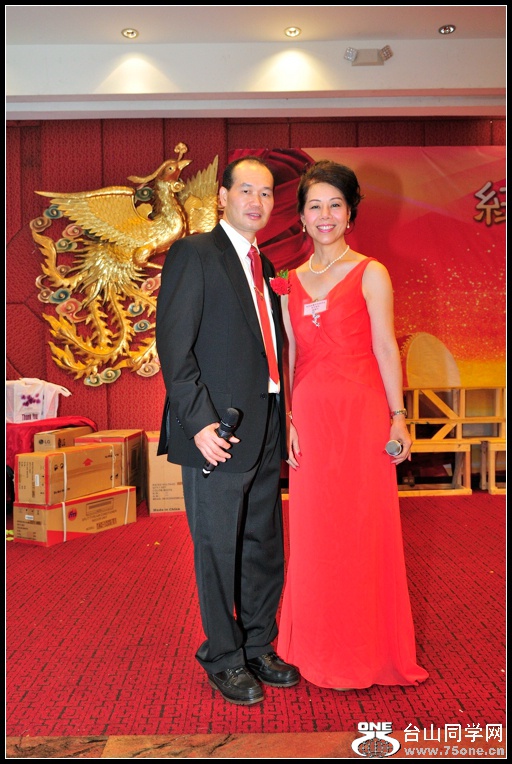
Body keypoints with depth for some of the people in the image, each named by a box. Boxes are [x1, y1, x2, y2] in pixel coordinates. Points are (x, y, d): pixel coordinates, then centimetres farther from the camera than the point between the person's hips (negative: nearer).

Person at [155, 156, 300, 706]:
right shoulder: (193, 253, -6)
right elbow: (173, 346, -13)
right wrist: (199, 422, -19)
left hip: (265, 433, 8)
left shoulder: (264, 266, 17)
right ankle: (224, 658, 26)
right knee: (218, 551, 6)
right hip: (217, 432, -7)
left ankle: (258, 647, 35)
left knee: (266, 549, 16)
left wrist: (281, 422, 10)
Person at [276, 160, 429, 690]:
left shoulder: (370, 274, 0)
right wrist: (285, 418, 2)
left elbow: (385, 349, -2)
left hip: (360, 412, -3)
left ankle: (366, 648, 24)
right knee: (314, 530, 9)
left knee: (364, 527, 5)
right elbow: (288, 355, 10)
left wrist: (397, 417, -5)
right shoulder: (292, 281, 11)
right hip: (309, 416, 4)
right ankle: (320, 647, 28)